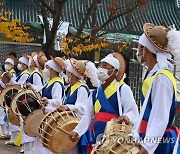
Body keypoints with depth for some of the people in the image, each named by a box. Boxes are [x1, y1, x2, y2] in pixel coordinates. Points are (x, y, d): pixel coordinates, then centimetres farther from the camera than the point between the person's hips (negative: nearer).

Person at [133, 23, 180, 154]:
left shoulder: (162, 78, -16)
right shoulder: (152, 75, 11)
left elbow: (160, 119, -21)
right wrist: (135, 137, 14)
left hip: (159, 142, -8)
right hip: (149, 138, 8)